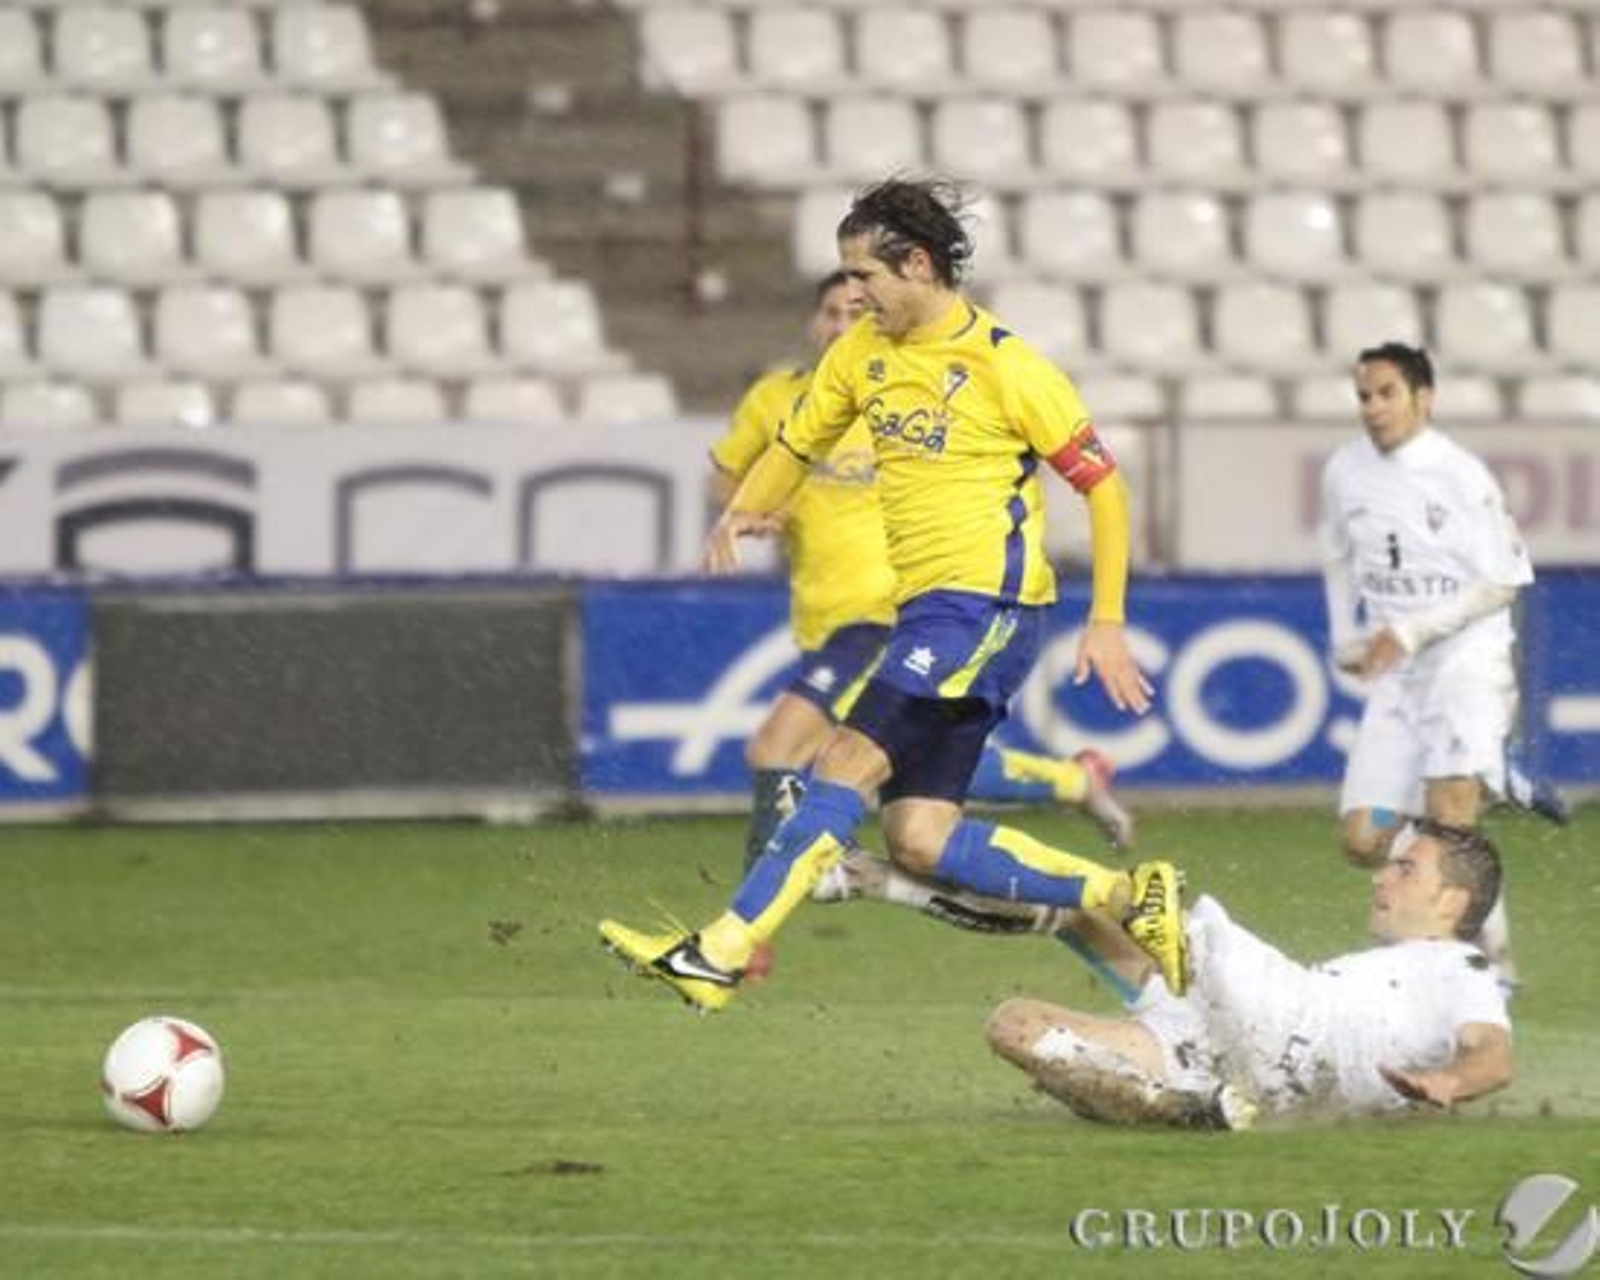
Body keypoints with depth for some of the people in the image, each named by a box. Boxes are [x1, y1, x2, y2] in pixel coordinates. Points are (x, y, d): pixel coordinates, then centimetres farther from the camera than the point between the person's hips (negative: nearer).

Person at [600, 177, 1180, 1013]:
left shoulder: (1004, 365, -10)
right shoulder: (864, 351, 11)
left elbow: (1100, 482, -6)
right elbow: (797, 443, 24)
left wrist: (1106, 621, -9)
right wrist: (742, 512, 5)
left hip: (986, 601, -8)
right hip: (926, 605, 8)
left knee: (848, 763, -18)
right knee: (918, 838, -1)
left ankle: (721, 953, -22)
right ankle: (1127, 898, 6)